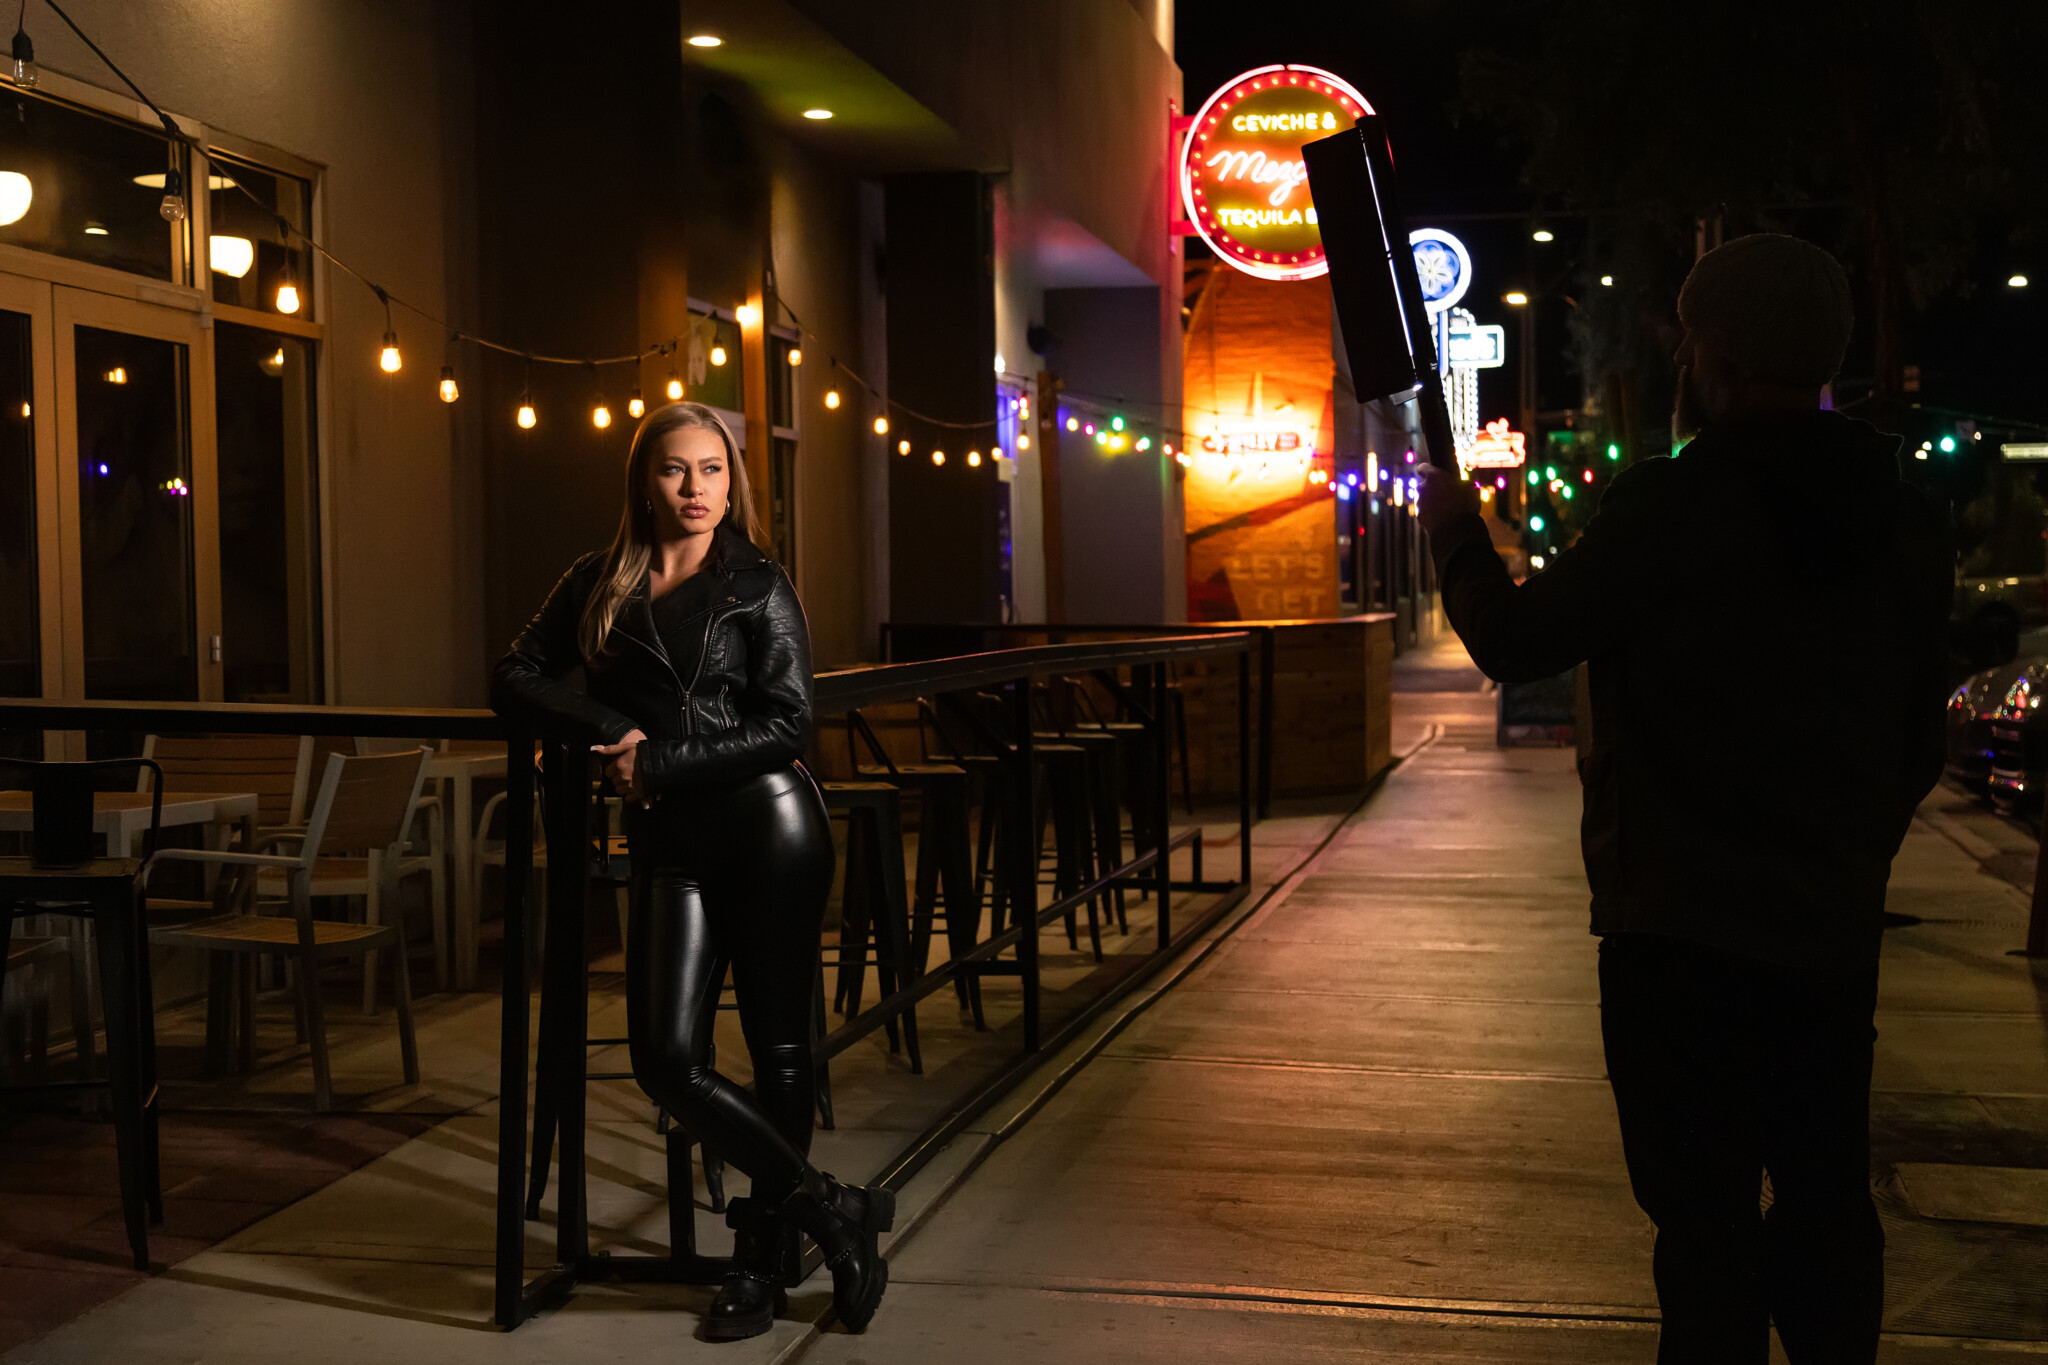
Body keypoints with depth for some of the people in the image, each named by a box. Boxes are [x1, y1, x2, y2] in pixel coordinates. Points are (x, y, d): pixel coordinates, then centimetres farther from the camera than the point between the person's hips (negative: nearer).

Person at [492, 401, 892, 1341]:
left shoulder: (759, 586, 5)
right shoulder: (599, 584, 13)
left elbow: (787, 724, -4)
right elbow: (515, 681, 8)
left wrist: (662, 763, -10)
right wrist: (614, 731, -7)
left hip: (765, 817, -3)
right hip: (669, 843, 3)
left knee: (778, 1044, 1)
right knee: (667, 1059, -9)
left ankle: (763, 1259, 14)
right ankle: (832, 1210, 3)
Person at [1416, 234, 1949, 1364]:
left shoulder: (1674, 502, -14)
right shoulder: (1899, 516, 7)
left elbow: (1515, 640, -7)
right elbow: (1918, 739, 14)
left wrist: (1454, 529, 10)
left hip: (1680, 923, -6)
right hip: (1833, 928, 6)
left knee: (1705, 1217, 0)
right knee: (1826, 1199, 16)